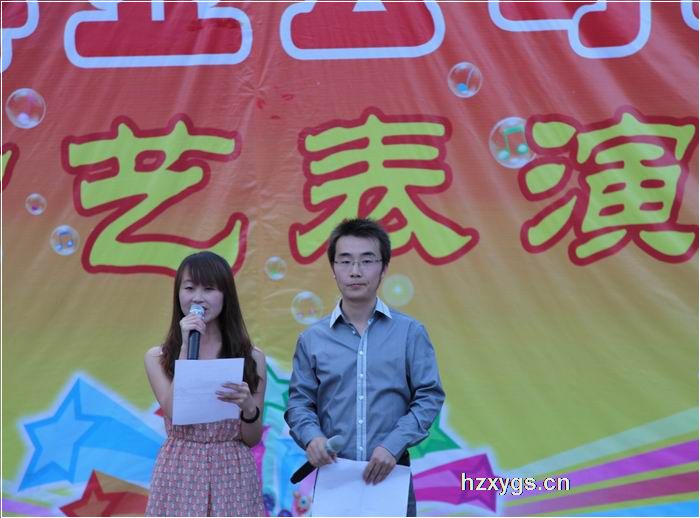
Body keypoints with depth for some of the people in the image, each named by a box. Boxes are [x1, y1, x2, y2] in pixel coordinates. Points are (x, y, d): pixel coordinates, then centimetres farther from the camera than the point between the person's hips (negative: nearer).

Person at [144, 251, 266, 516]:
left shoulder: (251, 358, 2)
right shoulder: (158, 357, 2)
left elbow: (252, 439, 2)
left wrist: (249, 408, -19)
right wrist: (186, 346, -10)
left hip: (232, 476, 0)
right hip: (180, 475, 0)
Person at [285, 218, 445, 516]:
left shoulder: (410, 332, 2)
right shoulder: (312, 338, 6)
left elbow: (429, 397, -1)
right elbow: (299, 401, 6)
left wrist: (394, 444, -14)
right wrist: (311, 436, -15)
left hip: (391, 474, -1)